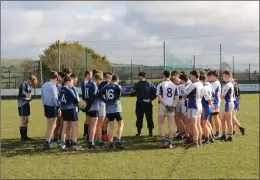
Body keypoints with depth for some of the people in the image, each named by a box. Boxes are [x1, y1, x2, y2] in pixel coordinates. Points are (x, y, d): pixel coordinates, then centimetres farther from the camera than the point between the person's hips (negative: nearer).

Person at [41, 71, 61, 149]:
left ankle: (47, 140, 19)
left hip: (46, 106, 7)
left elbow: (42, 96, 14)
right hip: (52, 106, -7)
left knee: (49, 125, 17)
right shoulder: (53, 86, -15)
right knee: (52, 126, 2)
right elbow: (55, 98, -15)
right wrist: (58, 107, -10)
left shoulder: (44, 85, 9)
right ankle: (47, 142, 1)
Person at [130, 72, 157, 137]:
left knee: (149, 118, 1)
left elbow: (155, 93, -1)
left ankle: (150, 131, 11)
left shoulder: (149, 84, -1)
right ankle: (139, 132, 15)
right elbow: (132, 94, 12)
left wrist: (150, 99, -12)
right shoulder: (137, 85, 9)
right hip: (139, 104, 3)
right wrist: (132, 92, -11)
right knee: (139, 118, 6)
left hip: (147, 104, -3)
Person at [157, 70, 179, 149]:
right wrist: (173, 106, -8)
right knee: (171, 125, 6)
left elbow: (159, 97, -13)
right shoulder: (174, 85, 5)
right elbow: (177, 98, -1)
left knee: (161, 124, 9)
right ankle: (170, 143, 4)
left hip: (162, 106, -3)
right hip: (171, 106, 3)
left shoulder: (161, 85, -5)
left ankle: (163, 141, 2)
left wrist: (166, 105, -13)